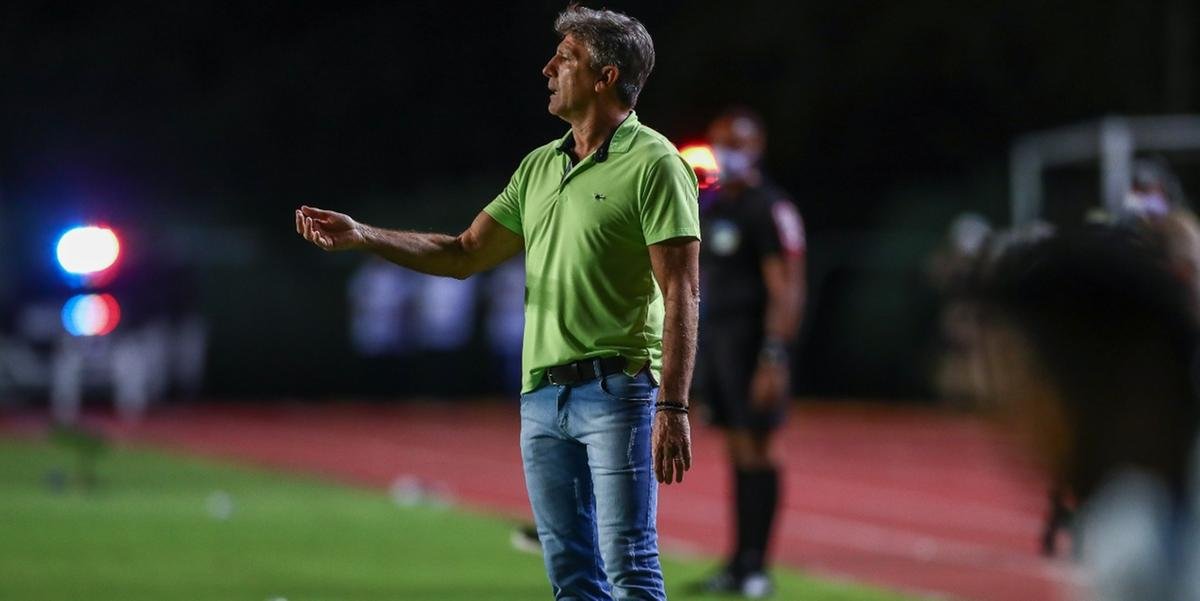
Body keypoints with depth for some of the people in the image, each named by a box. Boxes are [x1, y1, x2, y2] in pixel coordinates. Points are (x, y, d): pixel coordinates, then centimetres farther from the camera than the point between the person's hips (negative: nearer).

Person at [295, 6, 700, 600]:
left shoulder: (654, 164, -7)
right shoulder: (539, 167, 17)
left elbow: (681, 293, -12)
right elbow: (465, 254, 21)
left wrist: (673, 407, -19)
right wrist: (361, 235, 9)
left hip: (617, 390, -8)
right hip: (542, 395, 8)